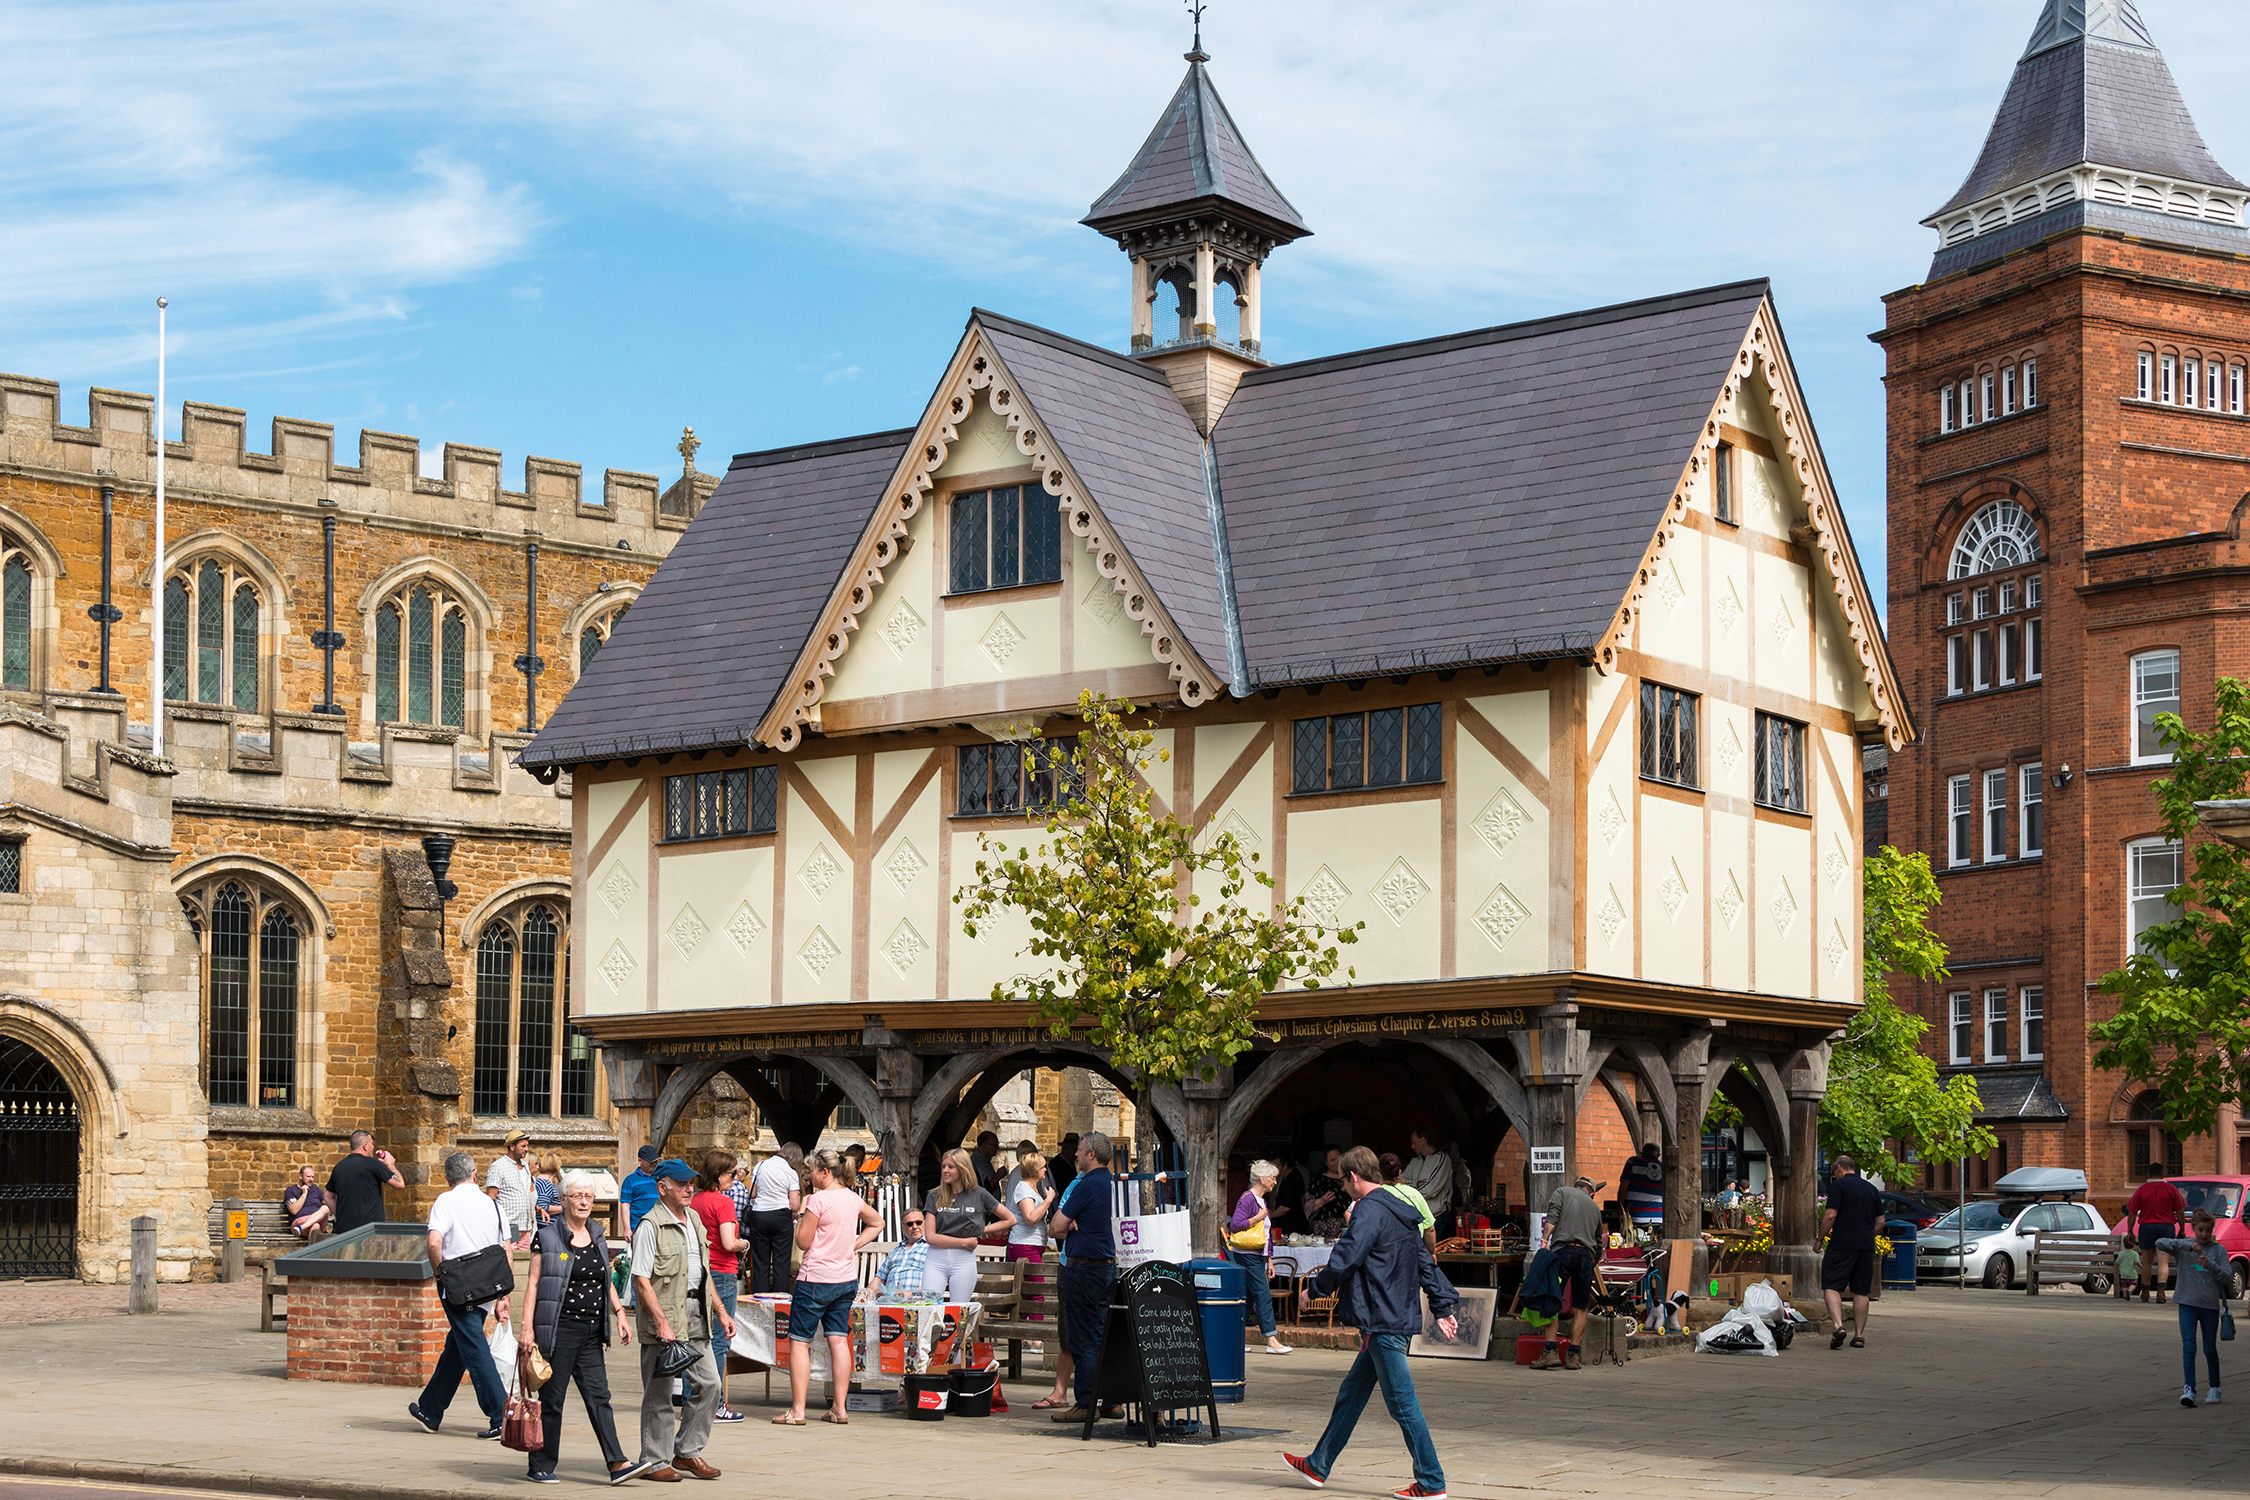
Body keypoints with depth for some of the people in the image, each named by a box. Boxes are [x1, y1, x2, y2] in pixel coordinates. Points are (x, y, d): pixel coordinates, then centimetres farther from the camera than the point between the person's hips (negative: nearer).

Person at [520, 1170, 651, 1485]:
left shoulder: (597, 1238, 15)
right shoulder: (547, 1237, -3)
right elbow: (533, 1283, -5)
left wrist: (619, 1313, 10)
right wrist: (527, 1327, -11)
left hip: (592, 1331, 5)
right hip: (559, 1328, -5)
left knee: (598, 1396, -1)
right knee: (551, 1398, 0)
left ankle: (617, 1463, -8)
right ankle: (541, 1466, 10)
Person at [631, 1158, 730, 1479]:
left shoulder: (694, 1219, 15)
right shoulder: (650, 1226, -11)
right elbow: (641, 1280, -16)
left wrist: (720, 1311, 19)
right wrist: (661, 1322, -22)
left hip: (696, 1314, 8)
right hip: (663, 1312, -8)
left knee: (708, 1383, 6)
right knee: (659, 1393, -1)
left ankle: (687, 1451, 19)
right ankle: (655, 1462, 8)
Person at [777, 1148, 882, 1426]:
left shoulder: (818, 1199, -15)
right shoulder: (853, 1199, 7)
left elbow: (803, 1242, -11)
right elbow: (877, 1223, 25)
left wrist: (801, 1212, 1)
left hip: (816, 1280, -7)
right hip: (847, 1280, 7)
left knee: (799, 1341, -1)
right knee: (839, 1340, 7)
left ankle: (797, 1410, -4)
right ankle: (839, 1408, 6)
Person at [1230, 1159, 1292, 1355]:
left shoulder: (1261, 1200, 18)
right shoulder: (1247, 1199, -11)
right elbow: (1235, 1225, -21)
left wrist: (1269, 1259, 20)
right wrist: (1257, 1218, -17)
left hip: (1257, 1255, 9)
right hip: (1247, 1255, -9)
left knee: (1248, 1298, 8)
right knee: (1263, 1295, -12)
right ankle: (1271, 1340, -14)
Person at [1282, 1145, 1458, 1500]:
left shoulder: (1369, 1211, -14)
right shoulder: (1399, 1211, 16)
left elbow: (1344, 1261, -19)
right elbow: (1426, 1263, 19)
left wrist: (1313, 1290, -2)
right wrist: (1443, 1307, 21)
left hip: (1384, 1322, -10)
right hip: (1400, 1317, 10)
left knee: (1402, 1403, -5)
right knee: (1351, 1393, 16)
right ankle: (1318, 1465, 25)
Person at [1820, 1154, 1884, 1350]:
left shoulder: (1838, 1185, -3)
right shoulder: (1871, 1188, 15)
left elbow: (1830, 1215, -11)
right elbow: (1880, 1221, 17)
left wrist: (1820, 1239, -1)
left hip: (1842, 1244, -5)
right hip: (1867, 1246, 5)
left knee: (1832, 1286, -5)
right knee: (1861, 1291, 10)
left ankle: (1837, 1325, -26)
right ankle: (1859, 1335, 9)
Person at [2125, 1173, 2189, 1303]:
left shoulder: (2141, 1190, 1)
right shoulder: (2171, 1190, 0)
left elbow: (2131, 1214, 0)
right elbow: (2180, 1212, 3)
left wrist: (2130, 1231, 10)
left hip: (2146, 1228, 1)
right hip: (2167, 1227, 0)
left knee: (2147, 1262, 14)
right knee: (2163, 1262, -3)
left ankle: (2145, 1292, 21)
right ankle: (2161, 1289, -21)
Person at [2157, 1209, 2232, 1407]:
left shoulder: (2219, 1250, 1)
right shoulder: (2183, 1247, 1)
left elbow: (2228, 1277, -6)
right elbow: (2160, 1243, -16)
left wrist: (2209, 1265, -22)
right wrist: (2188, 1246, -25)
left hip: (2210, 1305, 1)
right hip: (2188, 1304, -1)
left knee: (2210, 1349, 11)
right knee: (2188, 1347, -12)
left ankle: (2214, 1388, 28)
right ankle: (2189, 1389, -18)